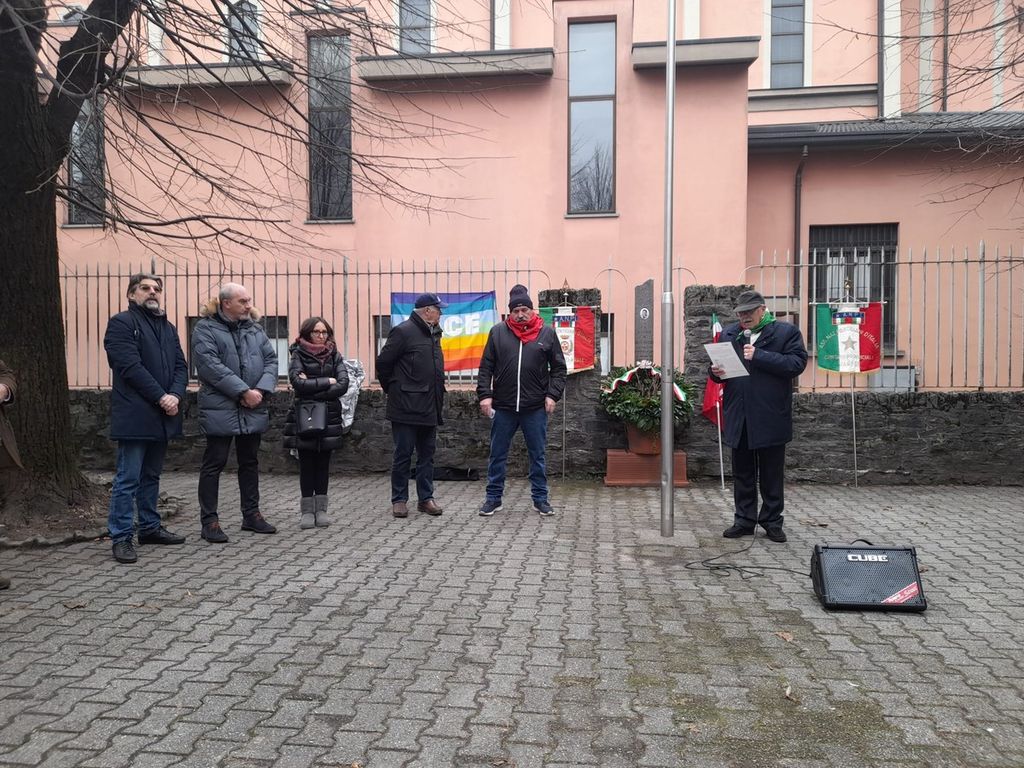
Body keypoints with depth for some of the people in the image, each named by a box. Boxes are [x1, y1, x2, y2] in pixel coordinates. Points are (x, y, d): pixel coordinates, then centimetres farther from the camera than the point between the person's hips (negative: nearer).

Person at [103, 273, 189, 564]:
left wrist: (175, 395, -8)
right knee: (128, 479, -3)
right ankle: (121, 537, 3)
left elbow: (181, 366, 10)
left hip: (163, 415, 7)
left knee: (151, 476, 15)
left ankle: (150, 527, 25)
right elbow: (131, 366, -14)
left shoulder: (168, 328, 18)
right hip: (135, 416, -7)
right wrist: (161, 397, -17)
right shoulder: (121, 323, -4)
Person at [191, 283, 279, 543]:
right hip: (220, 409, -6)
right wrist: (243, 391, -20)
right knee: (214, 464, 1)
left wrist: (261, 390, -11)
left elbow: (271, 360, 6)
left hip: (253, 409, 6)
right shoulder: (205, 328, -5)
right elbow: (210, 366, -17)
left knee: (250, 462, 14)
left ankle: (251, 514, 26)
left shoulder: (254, 328, 13)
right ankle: (209, 521, 10)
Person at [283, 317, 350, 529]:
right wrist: (327, 382, -10)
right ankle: (307, 511, 10)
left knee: (323, 464, 6)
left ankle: (321, 510, 12)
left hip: (329, 416, 2)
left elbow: (343, 384, -6)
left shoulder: (334, 355, 7)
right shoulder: (298, 355, 1)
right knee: (307, 464, 3)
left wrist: (313, 389, -11)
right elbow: (298, 382, -15)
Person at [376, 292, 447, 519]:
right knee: (403, 455, 2)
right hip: (406, 407, -7)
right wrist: (392, 389, -1)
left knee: (427, 455, 11)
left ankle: (426, 498, 20)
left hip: (429, 407, 8)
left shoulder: (433, 333, 14)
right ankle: (399, 500, 13)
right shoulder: (403, 331, -11)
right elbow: (383, 362, -10)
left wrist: (438, 395, 15)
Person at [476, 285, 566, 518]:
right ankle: (493, 498, 22)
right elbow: (486, 367, 3)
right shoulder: (498, 332, 2)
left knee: (538, 456, 9)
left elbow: (558, 368, 5)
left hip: (536, 408, 0)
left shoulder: (547, 333, 2)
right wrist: (485, 395, -6)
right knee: (497, 455, 9)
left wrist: (552, 395, -4)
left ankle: (540, 498, 22)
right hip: (503, 407, 1)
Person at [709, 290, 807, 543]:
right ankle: (744, 520, 21)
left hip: (771, 418, -3)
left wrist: (759, 356, -18)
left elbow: (797, 363, -13)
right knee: (742, 473, 11)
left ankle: (772, 522, 20)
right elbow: (720, 366, 18)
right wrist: (716, 372, -6)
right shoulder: (728, 334, 12)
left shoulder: (786, 332, 0)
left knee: (771, 474, 8)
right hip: (738, 417, 4)